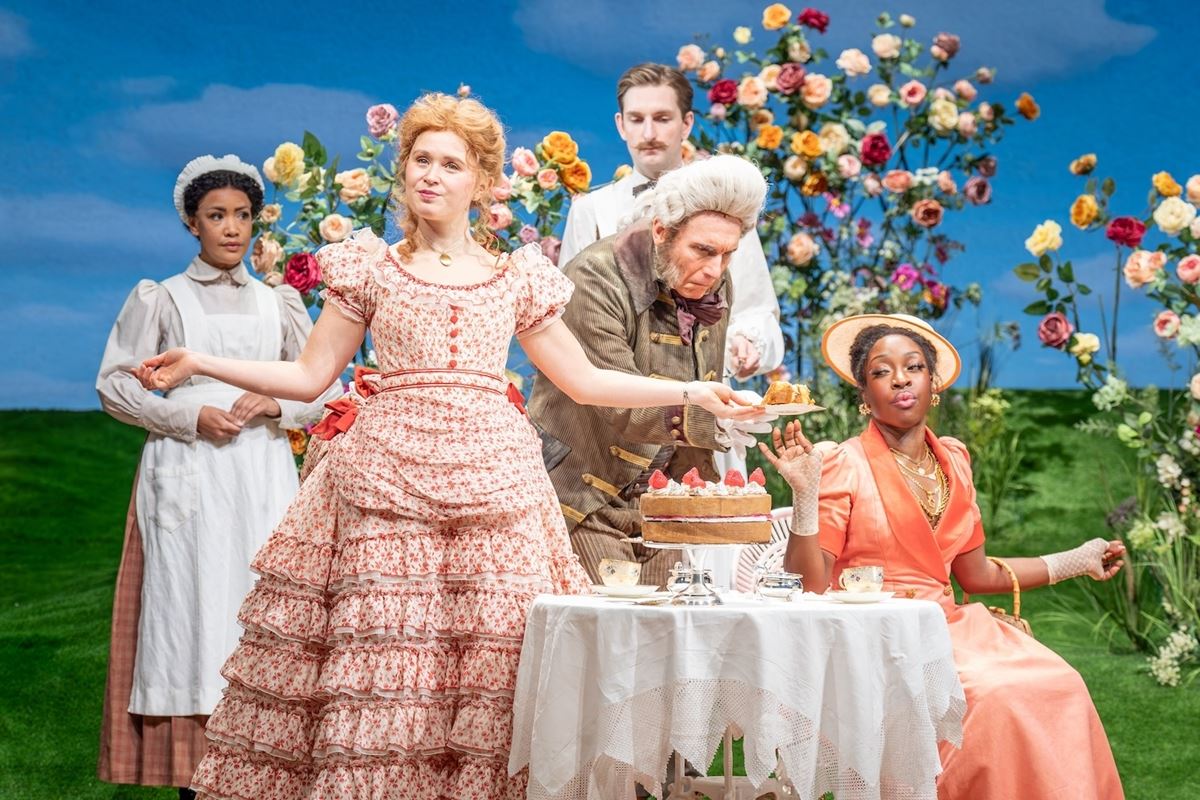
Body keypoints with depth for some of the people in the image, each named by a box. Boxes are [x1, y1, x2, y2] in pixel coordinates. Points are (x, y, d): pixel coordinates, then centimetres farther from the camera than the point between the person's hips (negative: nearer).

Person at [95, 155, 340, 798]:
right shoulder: (160, 300, 8)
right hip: (188, 477, -2)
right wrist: (192, 417, -9)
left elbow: (324, 387, 15)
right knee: (191, 606, -6)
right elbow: (114, 383, 2)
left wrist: (276, 405, -6)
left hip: (264, 476, 2)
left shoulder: (277, 303, 15)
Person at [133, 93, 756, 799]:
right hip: (388, 476, -1)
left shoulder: (519, 278, 13)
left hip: (490, 475, 1)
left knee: (494, 663, -5)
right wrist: (199, 364, 0)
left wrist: (694, 391, 13)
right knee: (374, 668, -8)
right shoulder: (371, 269, 11)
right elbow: (309, 375, 9)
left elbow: (584, 380, 18)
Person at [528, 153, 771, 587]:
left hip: (660, 507, 6)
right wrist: (714, 414, -41)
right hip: (584, 505, -6)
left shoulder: (715, 288, 4)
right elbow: (620, 409, -27)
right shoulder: (595, 280, -19)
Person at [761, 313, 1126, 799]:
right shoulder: (844, 465, -6)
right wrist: (806, 496, -22)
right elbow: (809, 585, -10)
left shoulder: (953, 460, 12)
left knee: (1059, 686, -17)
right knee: (996, 696, -28)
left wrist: (1076, 561, 24)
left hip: (946, 625, 6)